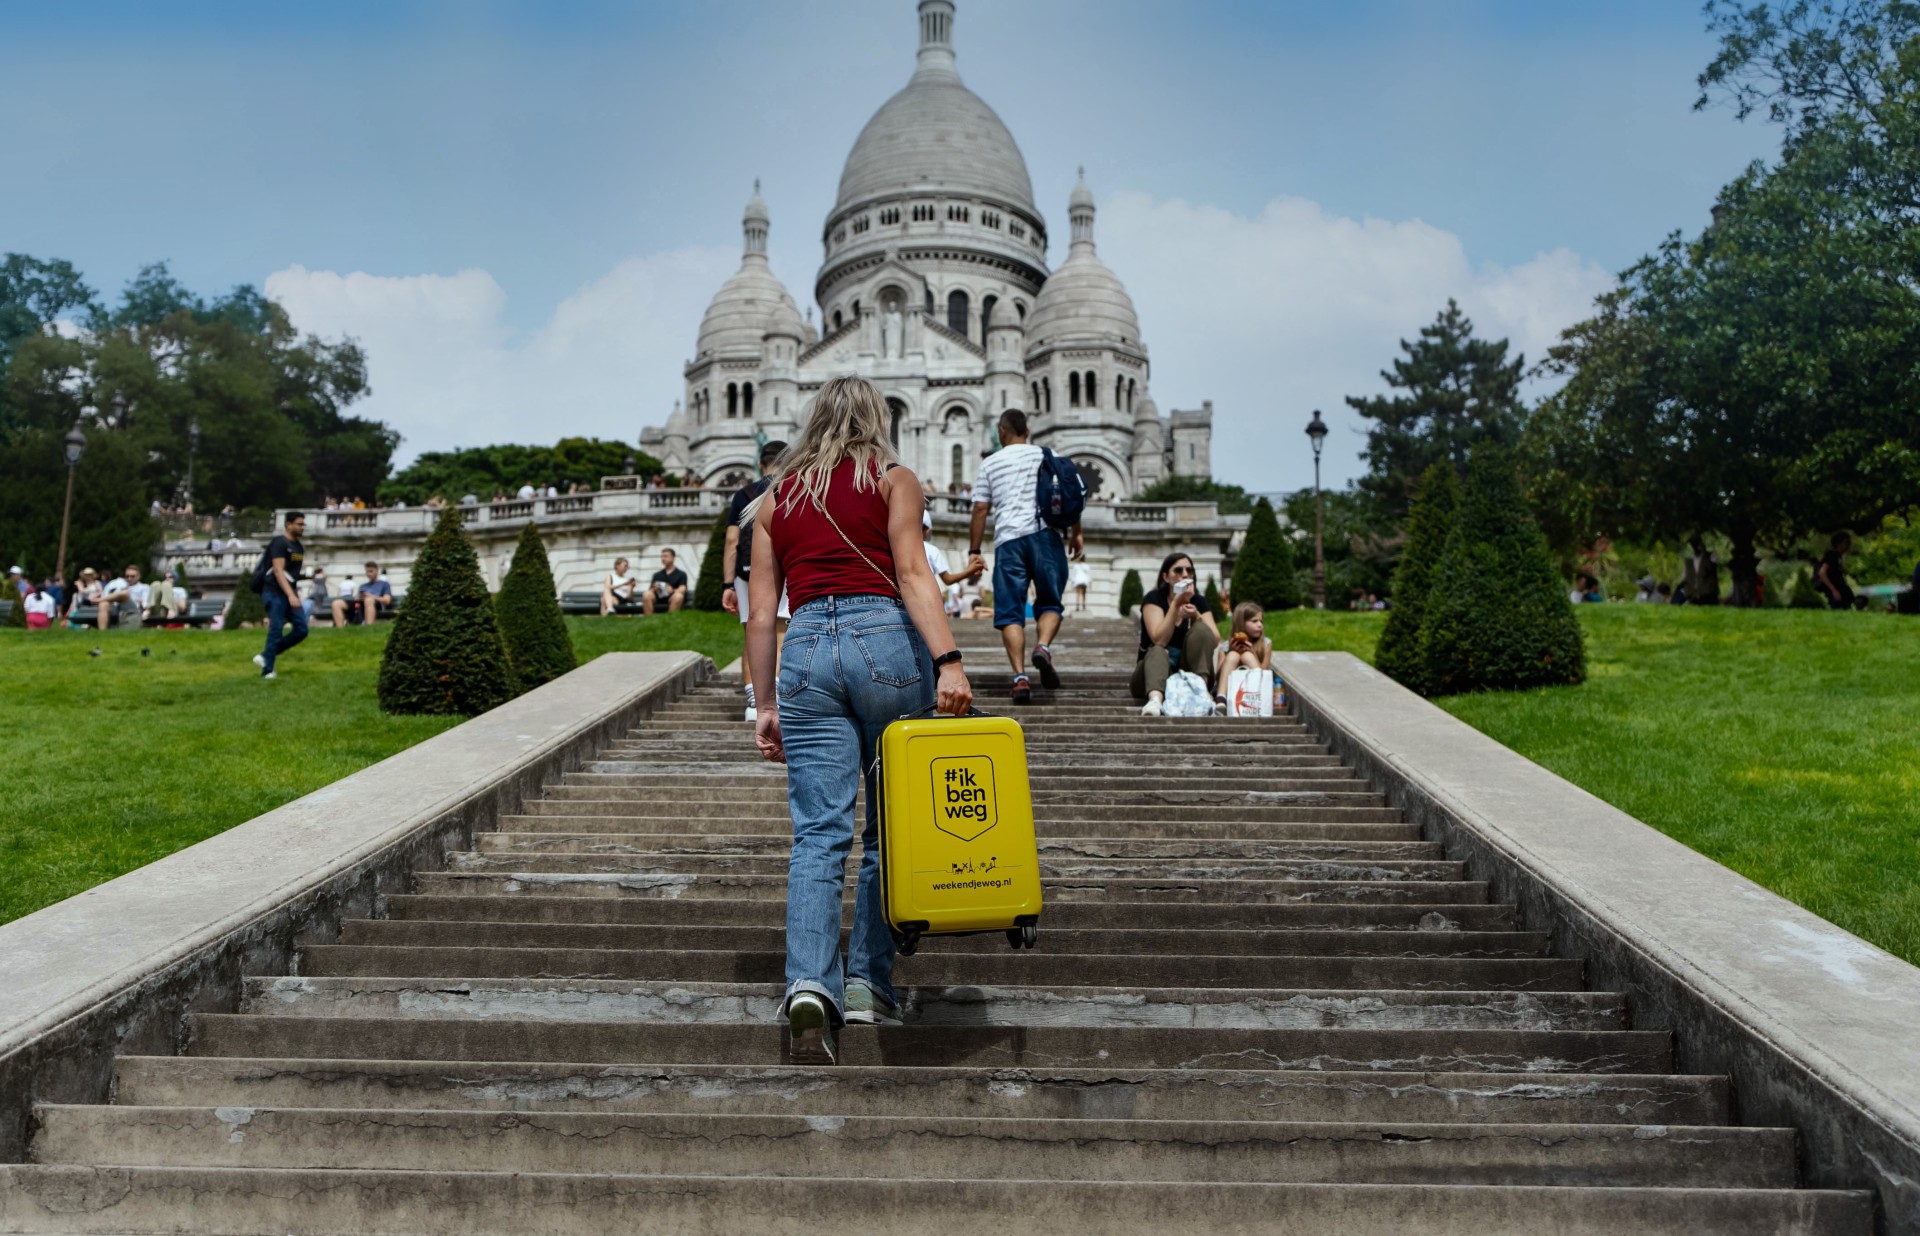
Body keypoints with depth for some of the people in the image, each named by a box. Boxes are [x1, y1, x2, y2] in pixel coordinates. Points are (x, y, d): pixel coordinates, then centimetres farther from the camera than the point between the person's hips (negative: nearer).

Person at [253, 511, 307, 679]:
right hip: (275, 593, -8)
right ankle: (267, 671, 0)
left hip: (290, 592, 8)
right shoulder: (279, 543, -12)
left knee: (301, 630, 1)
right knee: (275, 631, -7)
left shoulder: (299, 546, 14)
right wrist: (291, 595, -27)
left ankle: (266, 656, 13)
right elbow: (278, 571, -20)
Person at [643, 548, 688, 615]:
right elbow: (650, 591, 14)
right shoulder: (657, 575, 23)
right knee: (646, 594, -29)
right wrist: (654, 589, -11)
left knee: (678, 596, -37)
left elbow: (682, 589, -4)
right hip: (658, 598, 3)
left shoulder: (681, 574, 12)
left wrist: (673, 591, -27)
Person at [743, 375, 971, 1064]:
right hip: (885, 639, -2)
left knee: (819, 833, -3)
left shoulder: (775, 497, 19)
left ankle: (811, 982, -20)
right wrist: (948, 660, -15)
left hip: (807, 650, 2)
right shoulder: (894, 479, 10)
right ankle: (868, 981, 12)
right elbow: (912, 574, -7)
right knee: (890, 827, 11)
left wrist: (764, 705, 16)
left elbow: (761, 612, 13)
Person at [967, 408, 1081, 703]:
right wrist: (1076, 533, 15)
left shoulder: (990, 463, 14)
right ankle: (1043, 647, -20)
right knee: (1050, 603, 10)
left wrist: (974, 550, 13)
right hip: (1044, 534, 0)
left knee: (1011, 613, 0)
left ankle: (1020, 677, -13)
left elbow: (980, 509, 9)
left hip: (1008, 540, 0)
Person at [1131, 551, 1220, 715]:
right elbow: (1160, 641, -21)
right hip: (1155, 669, -3)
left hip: (1189, 672, 3)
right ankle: (1155, 700, -66)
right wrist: (1176, 604, -23)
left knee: (1201, 628, -18)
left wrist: (1196, 616, -25)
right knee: (1157, 653, -36)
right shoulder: (1153, 599, -6)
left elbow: (1215, 641, -9)